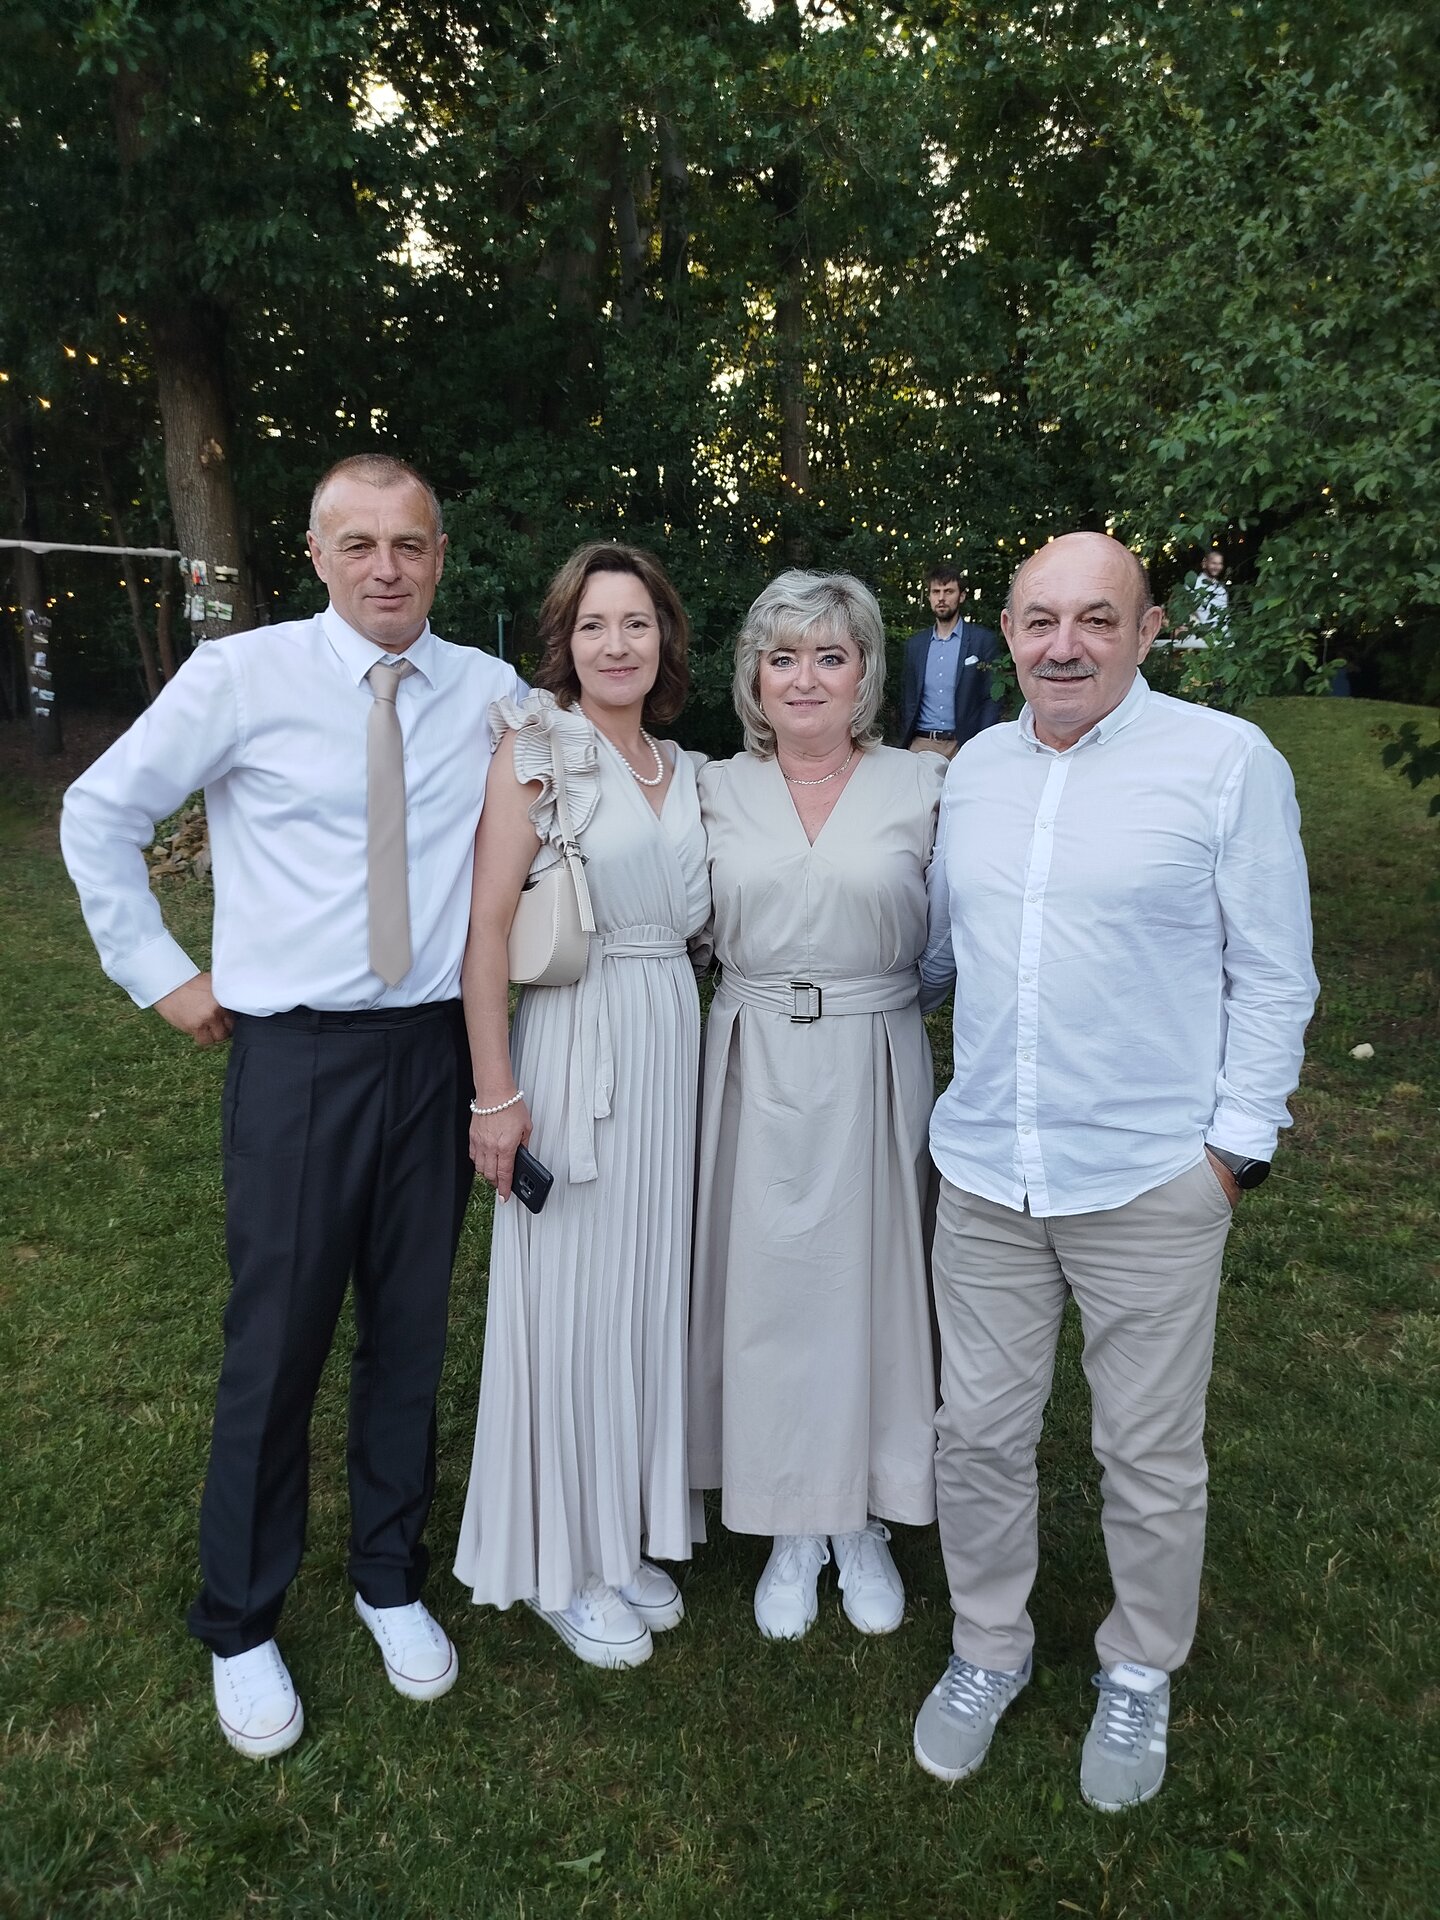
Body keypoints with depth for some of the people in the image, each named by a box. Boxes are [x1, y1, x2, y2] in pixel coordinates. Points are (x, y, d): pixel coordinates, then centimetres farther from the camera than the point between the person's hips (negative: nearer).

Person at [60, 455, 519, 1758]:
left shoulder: (491, 692, 1)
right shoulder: (241, 676, -5)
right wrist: (160, 974, 2)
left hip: (438, 1048, 3)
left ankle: (392, 1583, 36)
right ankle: (239, 1628, 29)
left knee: (412, 1334, 14)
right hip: (296, 1054, -2)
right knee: (276, 1346, 5)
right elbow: (100, 813, 5)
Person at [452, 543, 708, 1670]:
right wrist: (497, 1093, -16)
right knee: (568, 1293, 4)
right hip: (575, 1039, -6)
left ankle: (630, 1531, 34)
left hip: (672, 1040, 6)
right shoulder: (538, 745, -8)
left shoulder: (684, 772, 11)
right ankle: (556, 1562, 25)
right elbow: (488, 921, -13)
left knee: (650, 1279, 15)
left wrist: (679, 1042, 6)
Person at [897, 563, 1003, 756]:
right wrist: (905, 743, 7)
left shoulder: (984, 640, 2)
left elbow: (992, 699, -1)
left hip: (962, 745, -3)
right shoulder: (914, 644, 13)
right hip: (921, 744, 3)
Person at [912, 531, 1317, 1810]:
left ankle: (1141, 1675, 38)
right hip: (986, 1172, 4)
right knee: (981, 1431, 15)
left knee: (1150, 1454, 13)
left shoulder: (1229, 762, -7)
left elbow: (1272, 976, -5)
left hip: (1150, 1180, -3)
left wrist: (1235, 1143, -7)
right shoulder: (976, 768, 7)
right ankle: (988, 1650, 38)